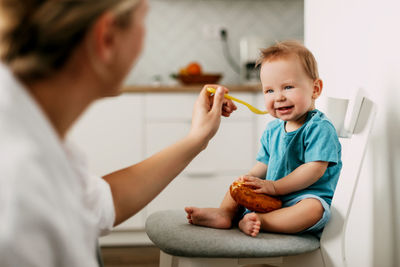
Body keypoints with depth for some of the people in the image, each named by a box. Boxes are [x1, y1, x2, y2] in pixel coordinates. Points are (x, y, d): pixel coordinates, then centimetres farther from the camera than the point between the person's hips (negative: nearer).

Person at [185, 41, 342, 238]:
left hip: (309, 195, -8)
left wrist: (274, 187, -23)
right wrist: (251, 177, -6)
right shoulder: (272, 130, 11)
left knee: (313, 208, -39)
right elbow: (265, 164, 18)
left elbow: (315, 169, -22)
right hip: (272, 196, 8)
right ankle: (225, 212, -15)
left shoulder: (319, 128, -14)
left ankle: (258, 221, -41)